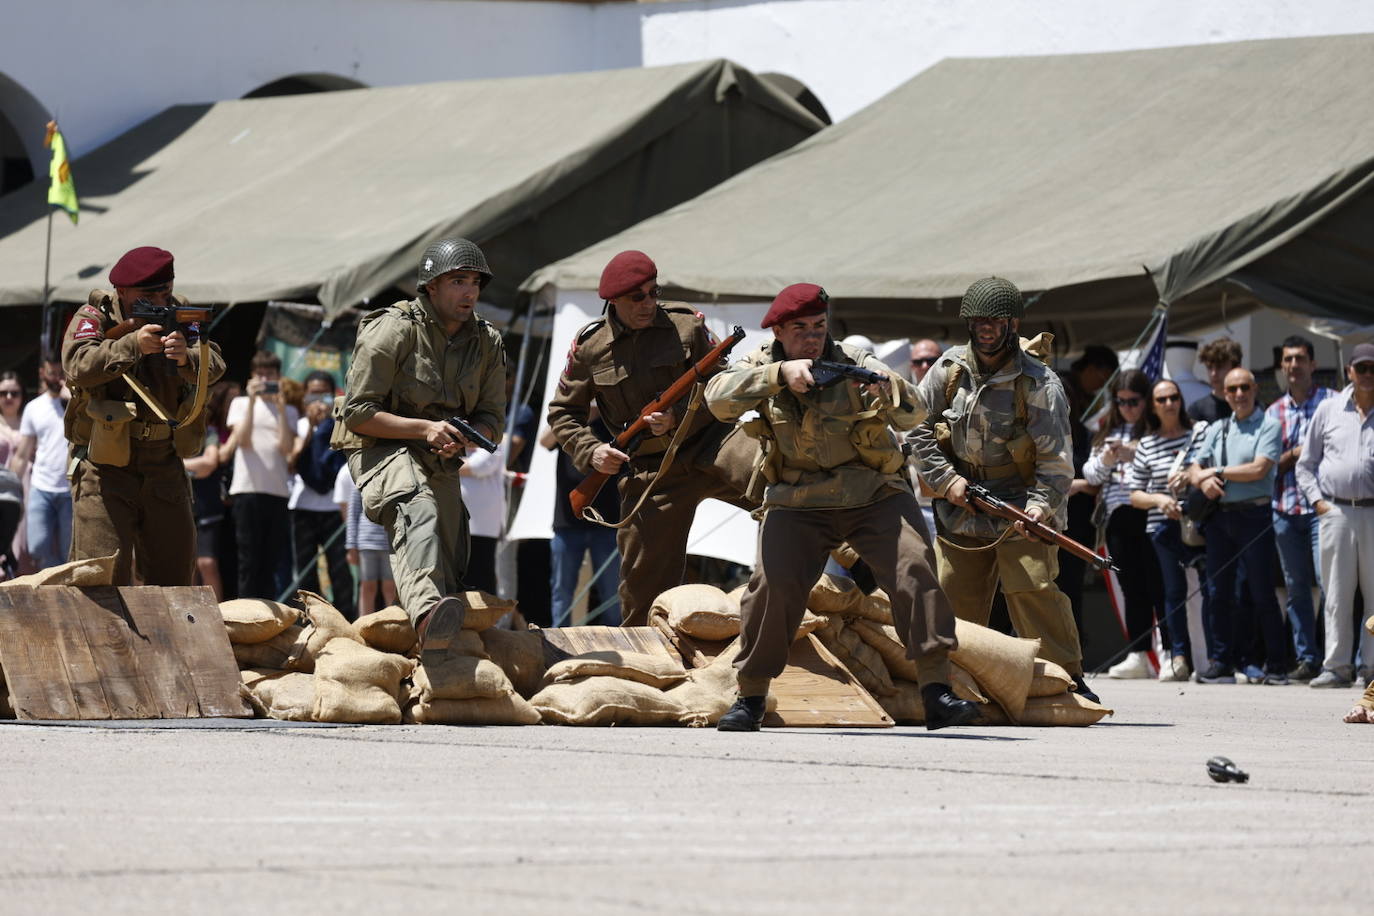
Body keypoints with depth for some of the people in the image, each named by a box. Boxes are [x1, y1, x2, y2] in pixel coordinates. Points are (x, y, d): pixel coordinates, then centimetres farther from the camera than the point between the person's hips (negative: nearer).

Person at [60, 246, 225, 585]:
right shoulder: (93, 318, -6)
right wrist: (132, 345, -35)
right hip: (106, 466, -5)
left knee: (175, 576, 11)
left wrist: (187, 357, -33)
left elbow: (213, 366, -11)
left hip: (165, 466, 5)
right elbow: (80, 366, -25)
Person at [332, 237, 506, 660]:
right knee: (417, 509, -39)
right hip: (382, 450, -7)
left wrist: (461, 438, -14)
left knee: (452, 574, 7)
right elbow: (357, 414, -14)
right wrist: (426, 429, -23)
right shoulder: (393, 331, -13)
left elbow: (492, 421, 10)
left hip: (440, 463, 7)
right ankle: (428, 612, -65)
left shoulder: (488, 343, 5)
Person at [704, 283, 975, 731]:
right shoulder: (762, 367, -2)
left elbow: (912, 414, -16)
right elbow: (719, 397, -22)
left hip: (875, 496, 0)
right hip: (798, 504, 0)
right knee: (772, 583, -17)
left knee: (915, 568, -19)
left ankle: (937, 693, -18)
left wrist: (890, 391, -40)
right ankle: (750, 697, -1)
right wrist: (780, 374, -35)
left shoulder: (853, 363, -5)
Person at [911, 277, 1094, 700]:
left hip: (1020, 505, -4)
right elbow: (919, 428, 7)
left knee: (1033, 589, -15)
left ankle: (1068, 678, -9)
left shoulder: (1039, 383, -11)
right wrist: (946, 478, -5)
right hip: (960, 503, 4)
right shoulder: (949, 370, 1)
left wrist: (1040, 504, -26)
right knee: (957, 594, 7)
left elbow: (1055, 457, -12)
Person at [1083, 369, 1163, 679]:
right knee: (1131, 587, 6)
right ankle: (1137, 656, 7)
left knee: (1156, 584, -7)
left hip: (1148, 514, -6)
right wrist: (1105, 460, -1)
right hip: (1119, 516, 6)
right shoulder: (1109, 432, 19)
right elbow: (1090, 473, 19)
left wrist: (1135, 454, -18)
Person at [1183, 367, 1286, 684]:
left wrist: (1216, 472, -5)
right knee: (1218, 592, 5)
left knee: (1261, 592, -5)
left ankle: (1276, 665, -1)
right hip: (1219, 516, 6)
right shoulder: (1217, 429, 17)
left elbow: (1259, 469, -12)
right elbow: (1194, 470, 14)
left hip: (1253, 515, -6)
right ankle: (1220, 664, 9)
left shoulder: (1268, 426, -1)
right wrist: (1204, 480, -9)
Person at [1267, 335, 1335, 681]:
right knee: (1296, 587, 7)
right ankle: (1306, 659, 12)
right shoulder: (1274, 412, 14)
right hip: (1285, 507, 5)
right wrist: (1295, 454, -6)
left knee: (1328, 580, -15)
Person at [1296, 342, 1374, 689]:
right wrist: (1317, 500, 3)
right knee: (1337, 594, 2)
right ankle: (1337, 666, 5)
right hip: (1336, 513, 1)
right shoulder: (1328, 410, 10)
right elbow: (1306, 463, 15)